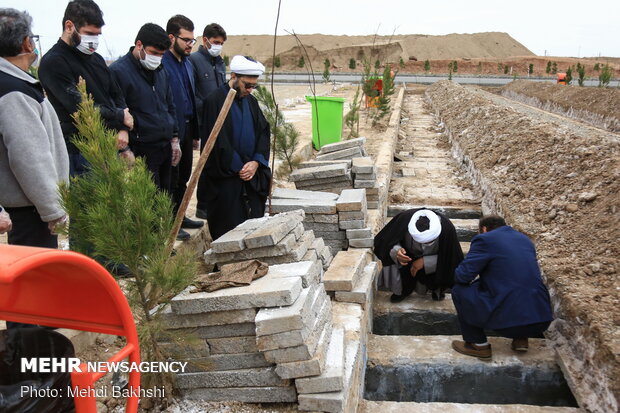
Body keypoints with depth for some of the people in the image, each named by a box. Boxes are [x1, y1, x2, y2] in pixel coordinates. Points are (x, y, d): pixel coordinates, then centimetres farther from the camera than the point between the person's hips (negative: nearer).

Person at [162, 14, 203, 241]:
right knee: (171, 179, 2)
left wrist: (195, 133, 17)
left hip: (186, 129, 8)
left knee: (183, 177, 17)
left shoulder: (187, 63, 13)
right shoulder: (162, 63, -16)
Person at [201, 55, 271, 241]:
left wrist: (256, 162, -7)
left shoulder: (251, 101, 12)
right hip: (225, 177, -6)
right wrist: (238, 168, -13)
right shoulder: (215, 101, -9)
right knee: (228, 228, -5)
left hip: (253, 175, 6)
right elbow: (219, 141, -13)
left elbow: (264, 133, 9)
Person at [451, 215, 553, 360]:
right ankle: (521, 338, 23)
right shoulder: (525, 239, 18)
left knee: (459, 290, 11)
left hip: (508, 320, -7)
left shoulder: (484, 239, -3)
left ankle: (478, 345, 15)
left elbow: (463, 276, -7)